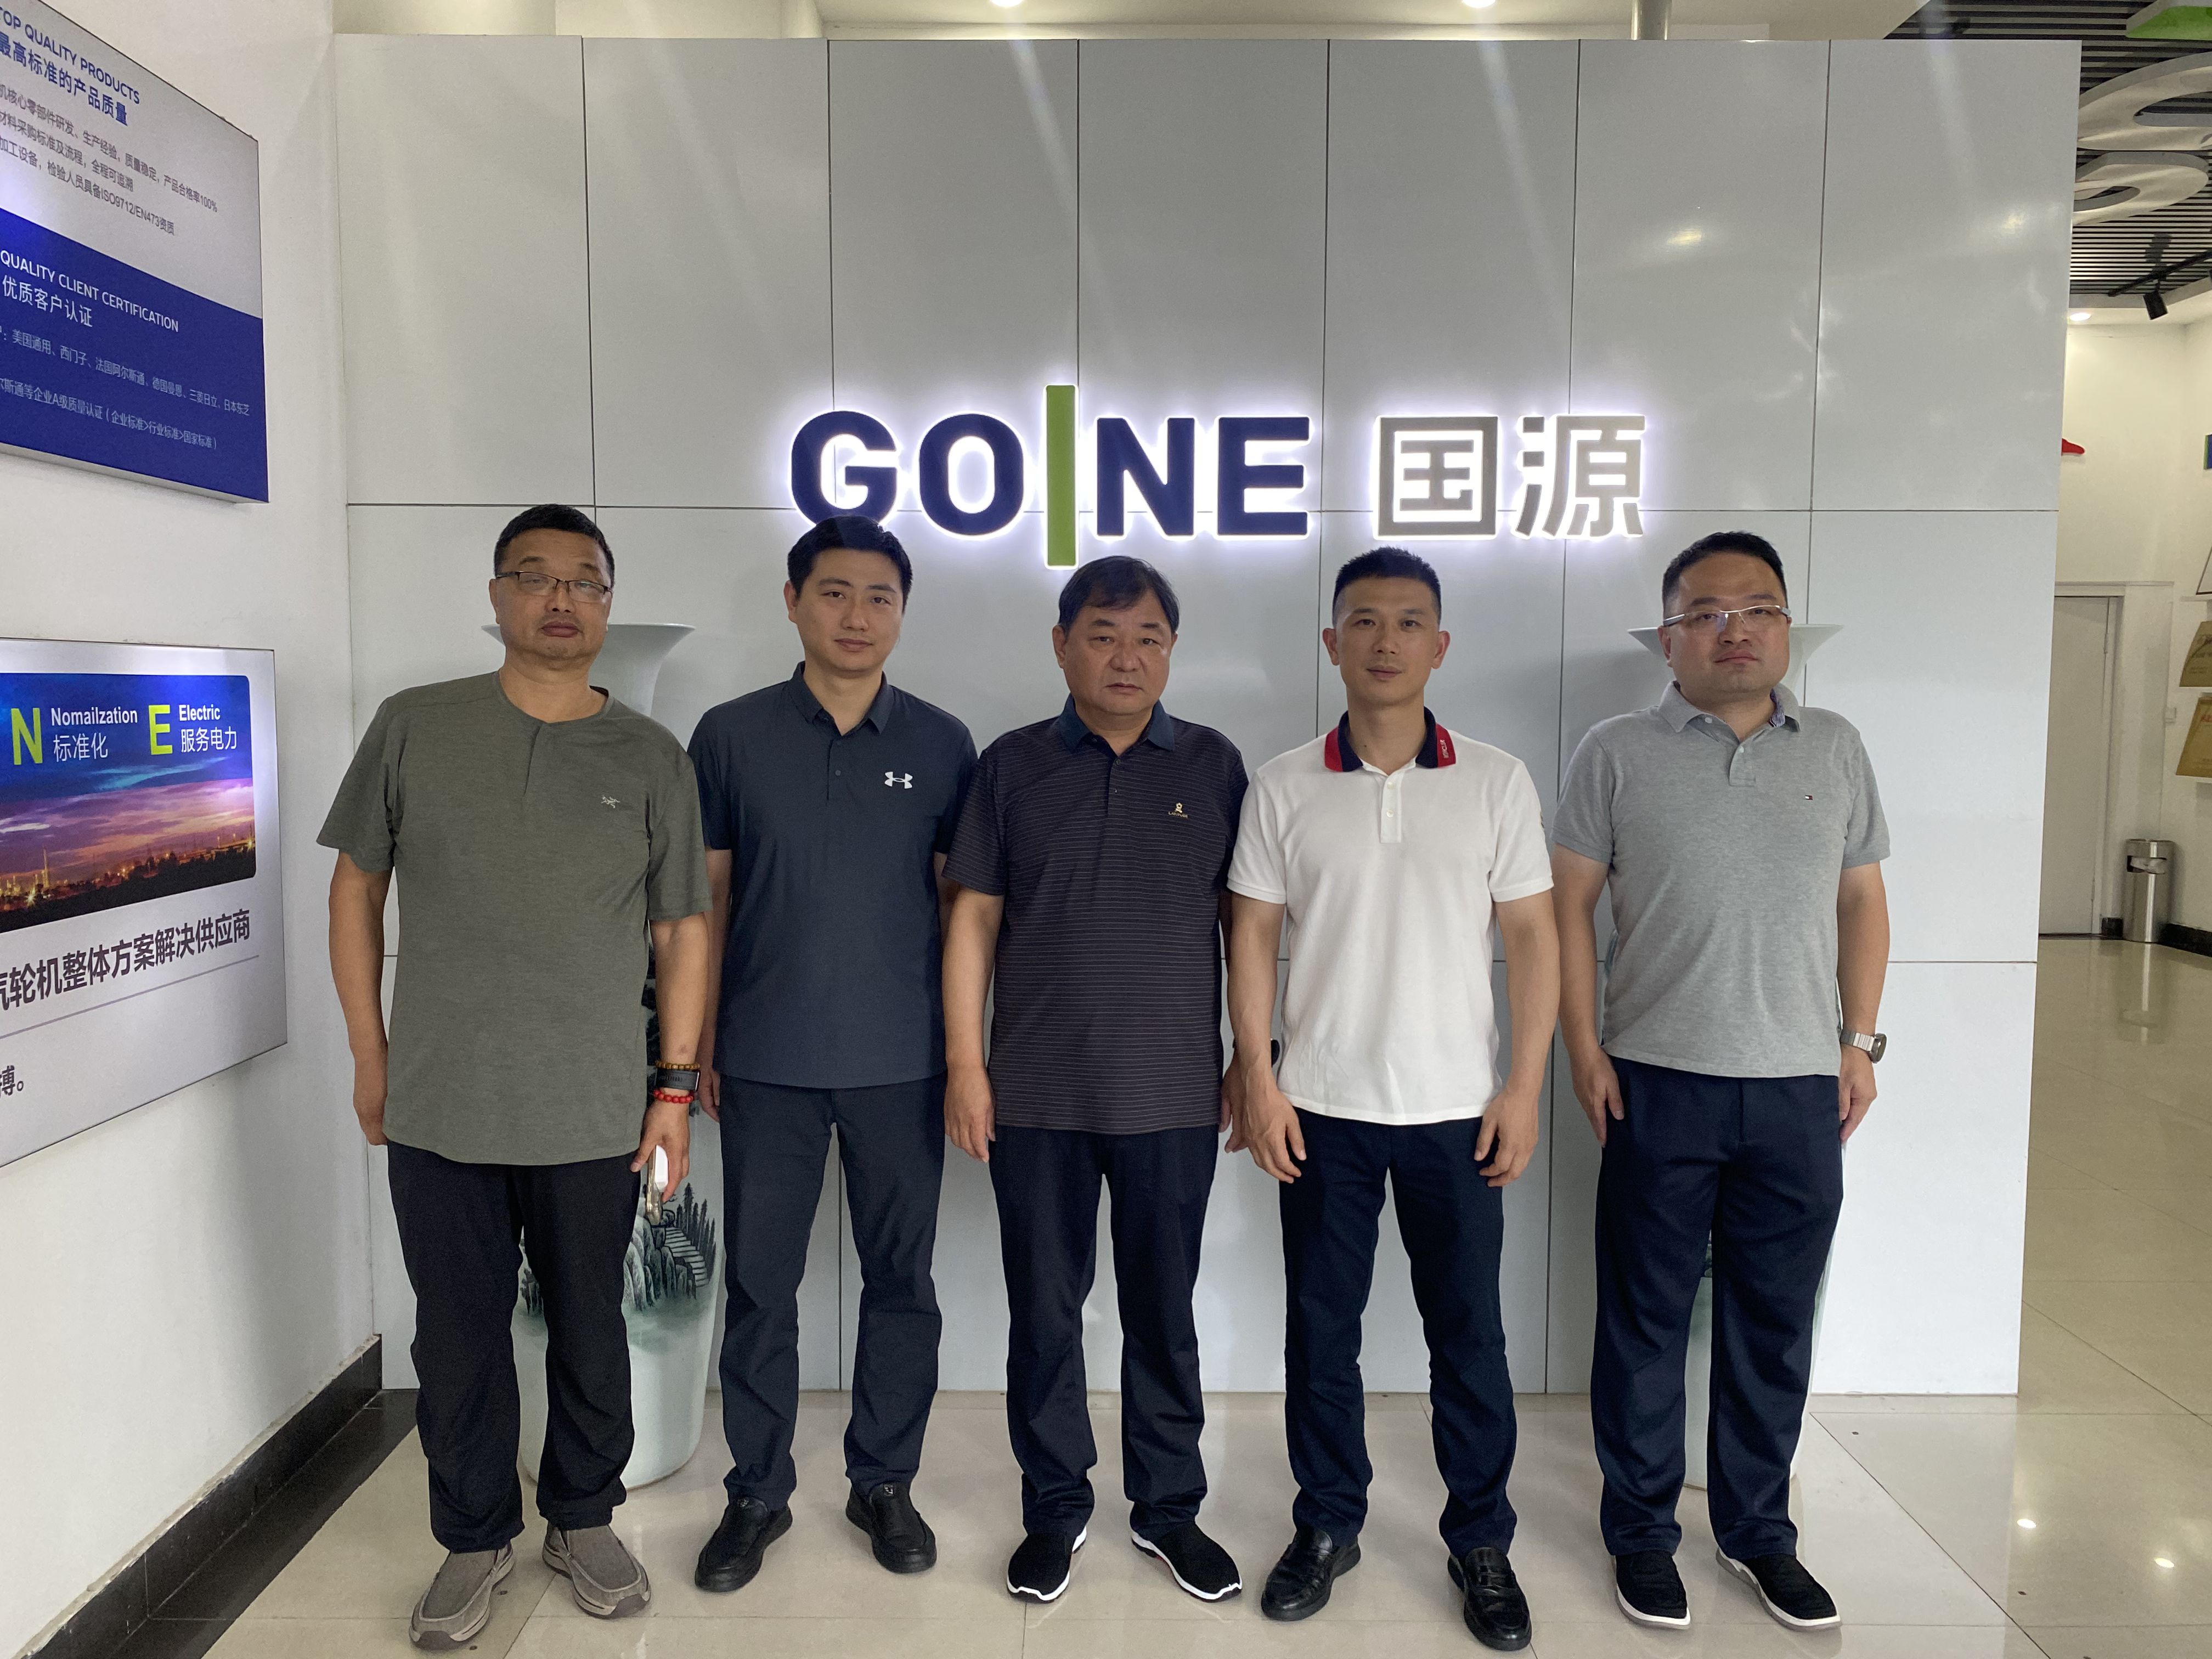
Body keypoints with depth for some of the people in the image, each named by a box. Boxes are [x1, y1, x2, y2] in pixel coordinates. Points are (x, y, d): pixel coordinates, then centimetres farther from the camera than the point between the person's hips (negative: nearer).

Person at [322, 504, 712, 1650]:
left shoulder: (650, 759, 0)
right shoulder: (414, 729, 1)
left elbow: (683, 930, 3)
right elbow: (356, 885, 7)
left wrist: (675, 1086, 0)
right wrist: (369, 1053, 4)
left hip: (595, 1115, 0)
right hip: (438, 1110, 0)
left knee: (589, 1328, 13)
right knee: (458, 1338, 12)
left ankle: (583, 1521, 35)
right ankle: (475, 1538, 34)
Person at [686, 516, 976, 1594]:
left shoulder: (941, 745, 1)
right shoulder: (732, 736, 1)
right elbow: (707, 898, 5)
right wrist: (699, 1044, 3)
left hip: (901, 1062, 1)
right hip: (767, 1062, 0)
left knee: (900, 1281, 11)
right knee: (759, 1285, 10)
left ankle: (884, 1483, 29)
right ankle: (757, 1493, 28)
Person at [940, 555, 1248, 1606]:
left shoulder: (1213, 765, 3)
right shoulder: (1012, 767, 3)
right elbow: (973, 920, 2)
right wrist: (964, 1063, -2)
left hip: (1174, 1094, 0)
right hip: (1037, 1096, 0)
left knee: (1164, 1311, 12)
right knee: (1043, 1310, 11)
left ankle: (1169, 1507, 30)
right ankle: (1055, 1508, 29)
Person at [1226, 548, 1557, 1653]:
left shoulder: (1496, 783, 0)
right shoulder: (1283, 786, -1)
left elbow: (1532, 937, 1)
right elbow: (1250, 938, 1)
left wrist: (1525, 1086, -4)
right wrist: (1257, 1081, -5)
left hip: (1456, 1108, 0)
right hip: (1321, 1107, 0)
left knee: (1468, 1333, 10)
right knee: (1321, 1329, 11)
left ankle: (1482, 1542, 28)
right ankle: (1327, 1528, 29)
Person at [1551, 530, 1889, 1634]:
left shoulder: (1836, 748, 9)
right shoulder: (1616, 753, -1)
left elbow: (1862, 899, 13)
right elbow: (1567, 905, -1)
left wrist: (1861, 1040, 7)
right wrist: (1583, 1047, -7)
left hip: (1801, 1088, 3)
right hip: (1660, 1085, -2)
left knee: (1775, 1324, 13)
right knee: (1645, 1318, 8)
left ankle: (1759, 1531, 32)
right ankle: (1641, 1532, 25)